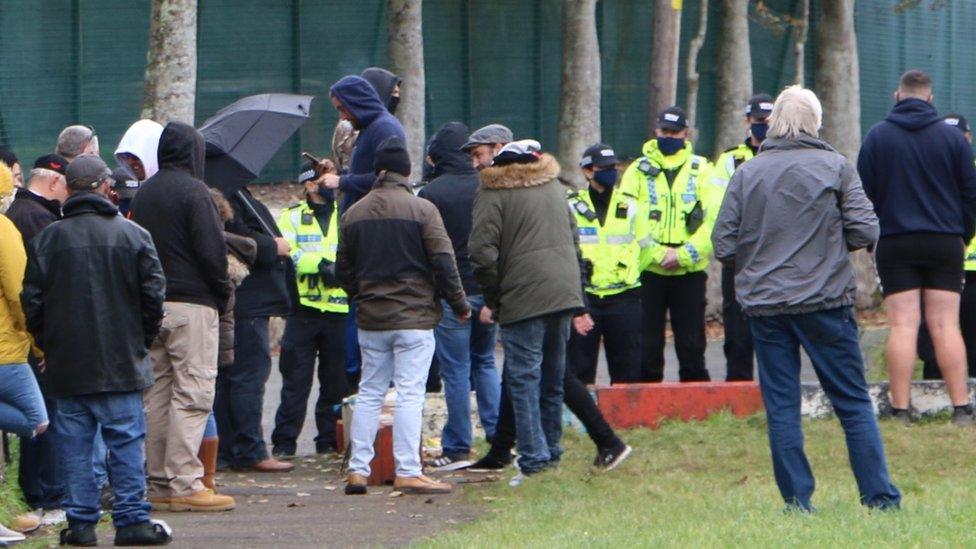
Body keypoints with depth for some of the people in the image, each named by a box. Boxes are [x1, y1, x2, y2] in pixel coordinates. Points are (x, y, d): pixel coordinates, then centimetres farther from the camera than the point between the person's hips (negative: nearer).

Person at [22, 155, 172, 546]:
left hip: (67, 365, 1)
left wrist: (46, 344, 14)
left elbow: (32, 300, 1)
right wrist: (143, 338, 11)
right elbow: (154, 293, -3)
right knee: (125, 441, 3)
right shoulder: (132, 235, -4)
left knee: (75, 444, 6)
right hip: (121, 362, -1)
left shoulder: (48, 238, 0)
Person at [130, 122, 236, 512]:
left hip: (150, 303, 7)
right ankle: (184, 484, -11)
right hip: (191, 304, -7)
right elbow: (211, 250, -13)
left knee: (158, 392, 11)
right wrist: (222, 293, 1)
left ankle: (159, 483, 12)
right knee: (192, 392, -6)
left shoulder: (143, 194, 12)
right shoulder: (192, 191, -10)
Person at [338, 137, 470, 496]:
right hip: (414, 317, -4)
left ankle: (358, 470, 8)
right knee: (410, 394, -5)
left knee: (369, 393, 11)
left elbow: (343, 270, 12)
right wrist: (459, 304, 2)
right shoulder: (422, 210, -7)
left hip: (370, 319, 4)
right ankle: (408, 472, -9)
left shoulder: (353, 214, 7)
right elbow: (443, 263, -9)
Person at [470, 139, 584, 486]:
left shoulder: (493, 194, -4)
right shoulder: (555, 186, 17)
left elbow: (482, 251, -12)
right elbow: (573, 238, 23)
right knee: (553, 379, 15)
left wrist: (492, 298, -1)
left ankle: (535, 461, -11)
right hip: (565, 294, 6)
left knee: (524, 379, -5)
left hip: (524, 298, -6)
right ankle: (551, 454, 21)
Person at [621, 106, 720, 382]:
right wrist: (659, 254, -15)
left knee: (692, 346, 3)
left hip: (690, 272, 0)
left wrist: (683, 255, -14)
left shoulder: (702, 170, 6)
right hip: (648, 272, 0)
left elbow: (713, 220, -3)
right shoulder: (638, 171, 5)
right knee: (647, 346, 2)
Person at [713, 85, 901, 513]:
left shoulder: (746, 173, 2)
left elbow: (724, 244, 0)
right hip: (825, 299, -1)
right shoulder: (835, 167, -3)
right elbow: (865, 232, -8)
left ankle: (797, 499, 4)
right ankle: (878, 496, 3)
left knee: (781, 405, 6)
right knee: (853, 402, 5)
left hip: (764, 302, 2)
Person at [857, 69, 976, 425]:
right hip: (945, 243, 1)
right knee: (945, 325, 1)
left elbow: (864, 195, 2)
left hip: (895, 244, -1)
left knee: (903, 326, -3)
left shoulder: (877, 137, 1)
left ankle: (901, 410, -7)